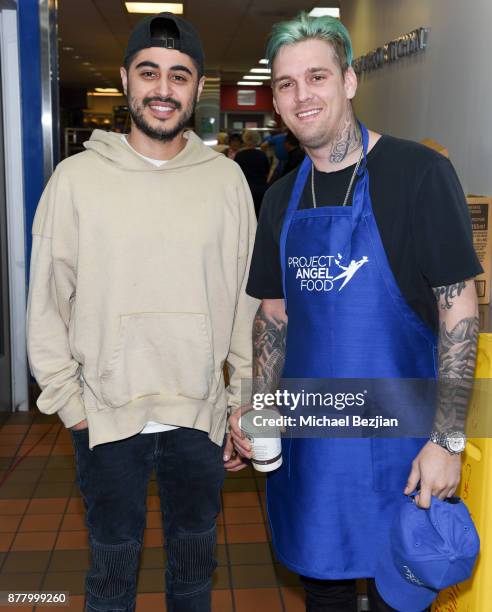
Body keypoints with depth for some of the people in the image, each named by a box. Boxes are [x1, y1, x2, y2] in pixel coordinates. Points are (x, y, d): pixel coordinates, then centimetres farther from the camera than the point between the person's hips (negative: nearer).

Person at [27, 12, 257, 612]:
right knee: (113, 562, 17)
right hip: (106, 416, -1)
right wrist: (69, 400, -4)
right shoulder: (77, 177, -4)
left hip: (200, 414, 1)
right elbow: (47, 301, -1)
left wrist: (244, 403, 2)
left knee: (195, 561, 20)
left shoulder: (225, 178, 0)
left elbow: (246, 300, 2)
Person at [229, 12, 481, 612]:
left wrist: (446, 440, -15)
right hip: (307, 434, 5)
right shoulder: (282, 198, 5)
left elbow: (459, 309, -12)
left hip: (395, 435, -4)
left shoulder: (418, 173, -11)